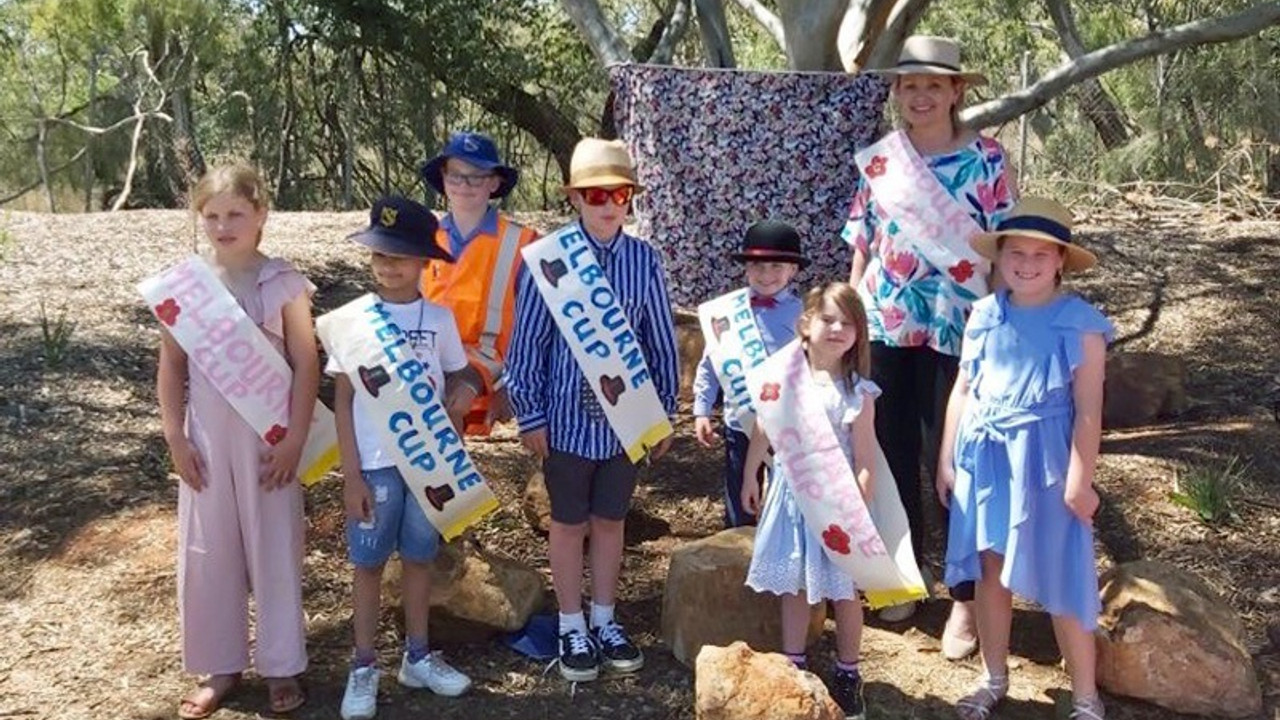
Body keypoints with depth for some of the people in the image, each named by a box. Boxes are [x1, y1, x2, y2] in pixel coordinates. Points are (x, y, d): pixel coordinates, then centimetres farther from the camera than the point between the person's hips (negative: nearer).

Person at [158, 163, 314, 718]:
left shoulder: (282, 283, -6)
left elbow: (307, 366, -6)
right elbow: (171, 367, 4)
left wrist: (294, 439, -11)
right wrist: (175, 438, -1)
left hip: (267, 436, -3)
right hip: (207, 437, 3)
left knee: (274, 547, 6)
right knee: (206, 552, 9)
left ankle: (281, 666, 19)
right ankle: (221, 666, 24)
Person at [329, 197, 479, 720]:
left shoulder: (439, 318, 0)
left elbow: (457, 380, 12)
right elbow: (343, 400, -4)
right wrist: (351, 474, -9)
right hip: (375, 462, -2)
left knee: (419, 557, 13)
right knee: (369, 563, 7)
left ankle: (417, 656, 26)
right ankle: (364, 667, 17)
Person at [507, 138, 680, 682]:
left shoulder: (643, 259, -5)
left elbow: (662, 341, 4)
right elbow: (527, 341, -6)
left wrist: (664, 412, 7)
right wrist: (530, 416, -5)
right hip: (568, 418, -2)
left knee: (611, 520, 17)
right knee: (569, 523, 13)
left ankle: (605, 621, 34)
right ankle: (572, 627, 29)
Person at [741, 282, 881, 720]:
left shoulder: (858, 392, -12)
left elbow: (866, 462, -11)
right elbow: (762, 433, 9)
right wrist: (750, 478, 12)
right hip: (791, 492, 3)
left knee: (842, 589, 9)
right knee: (794, 585, 14)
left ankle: (847, 675, 24)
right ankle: (793, 666, 27)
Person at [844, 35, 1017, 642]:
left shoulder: (986, 159, -3)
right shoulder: (878, 160, 6)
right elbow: (862, 245, 10)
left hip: (958, 325, -3)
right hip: (886, 322, 3)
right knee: (893, 453, 11)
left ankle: (965, 598, 12)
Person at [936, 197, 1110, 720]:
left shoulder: (1080, 323, -9)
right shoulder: (984, 315, 4)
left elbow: (1088, 411, -10)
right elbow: (962, 390, 10)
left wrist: (1080, 479, -12)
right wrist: (947, 459, 10)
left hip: (1044, 461, -4)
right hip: (984, 457, 4)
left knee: (1060, 580, 2)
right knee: (989, 569, 13)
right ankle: (994, 678, 30)